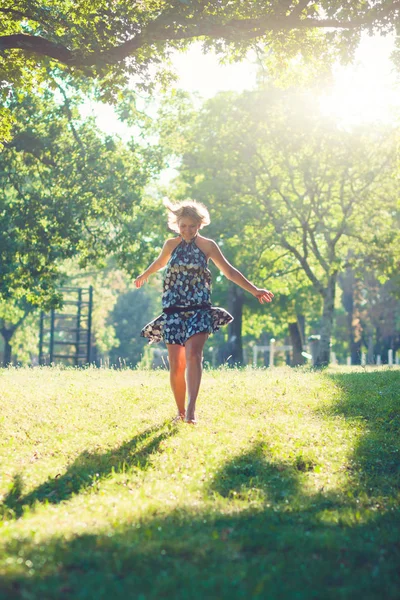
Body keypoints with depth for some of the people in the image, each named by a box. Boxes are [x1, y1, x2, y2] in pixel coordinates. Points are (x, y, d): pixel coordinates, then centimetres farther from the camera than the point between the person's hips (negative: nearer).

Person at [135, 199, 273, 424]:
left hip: (199, 309, -2)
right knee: (176, 364, -1)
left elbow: (229, 271, 8)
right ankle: (181, 411, 14)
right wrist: (144, 276, 47)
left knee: (193, 354, -23)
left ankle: (191, 409, -31)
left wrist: (255, 290, 3)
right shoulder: (171, 245, 8)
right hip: (173, 310, 2)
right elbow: (160, 262, 30)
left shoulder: (207, 245, 3)